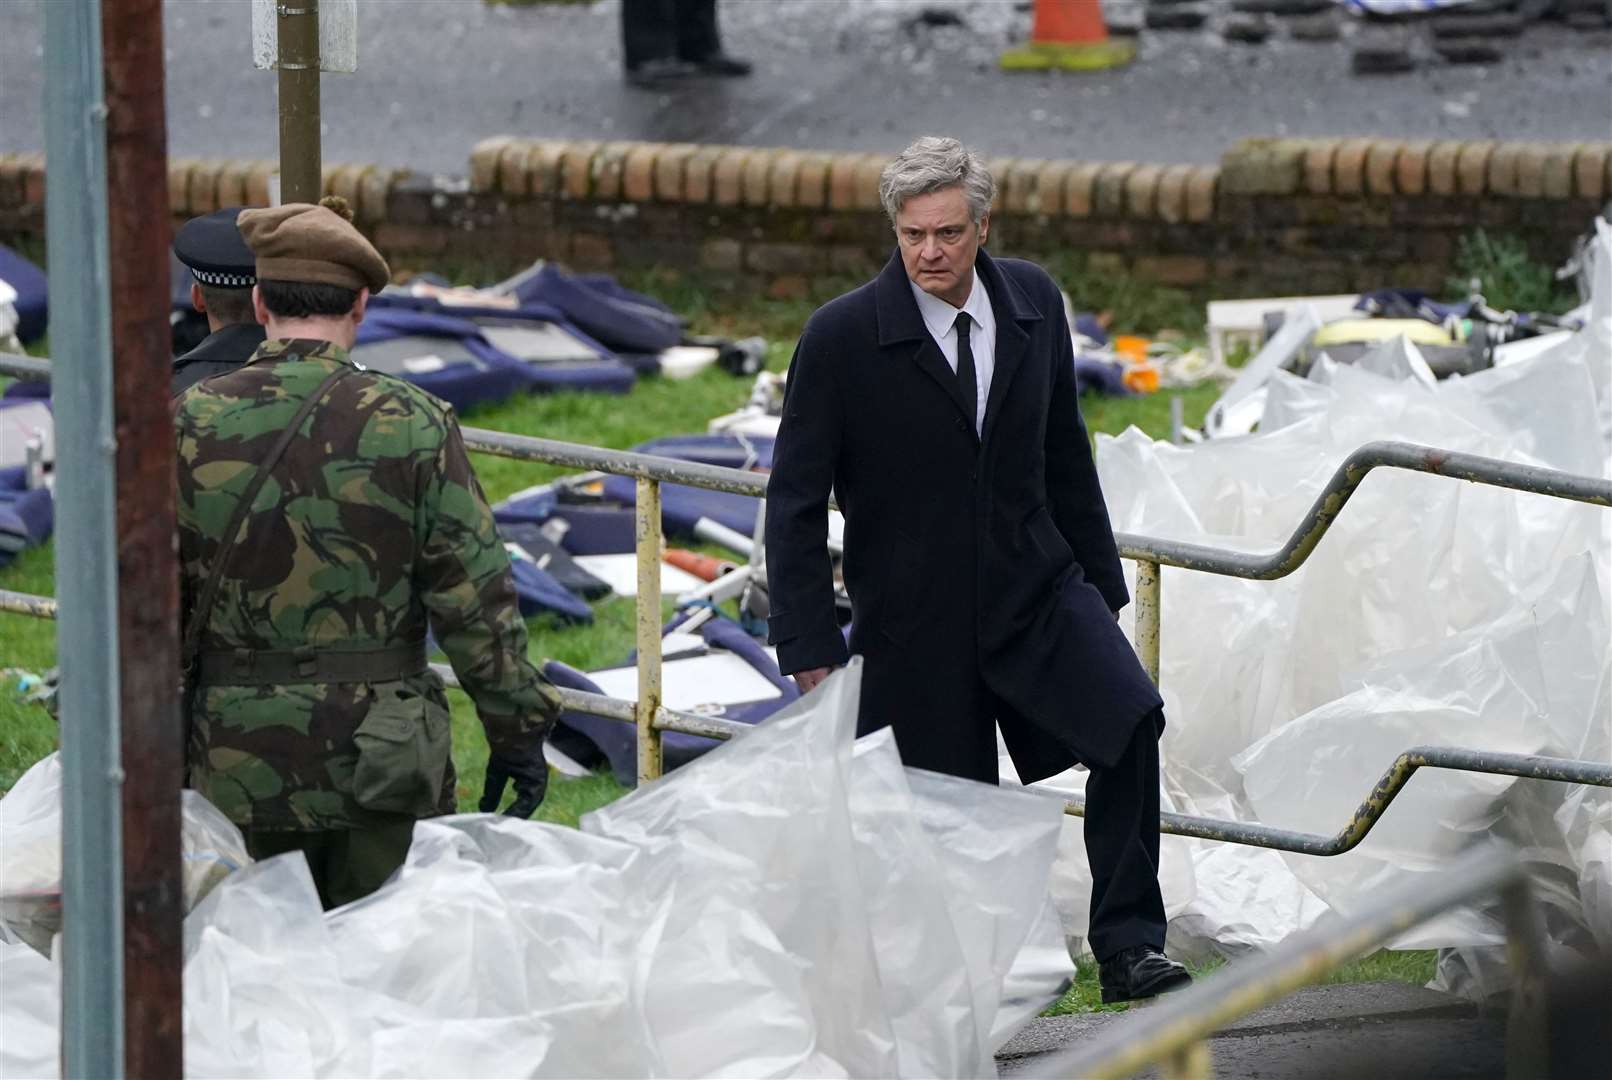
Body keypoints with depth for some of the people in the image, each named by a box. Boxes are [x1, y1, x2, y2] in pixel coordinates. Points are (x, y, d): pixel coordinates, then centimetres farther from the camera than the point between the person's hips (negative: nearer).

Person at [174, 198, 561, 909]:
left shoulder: (192, 423, -2)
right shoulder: (414, 424, -6)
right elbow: (476, 598, -6)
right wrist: (516, 730, 3)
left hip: (240, 762, 1)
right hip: (384, 764, -1)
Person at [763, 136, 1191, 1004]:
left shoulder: (1032, 301, 2)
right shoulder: (842, 337, -12)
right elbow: (795, 503, -7)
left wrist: (1100, 588, 14)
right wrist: (811, 649, -10)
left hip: (1033, 587, 3)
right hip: (913, 623, -3)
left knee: (1131, 719, -20)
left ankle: (1128, 946, -15)